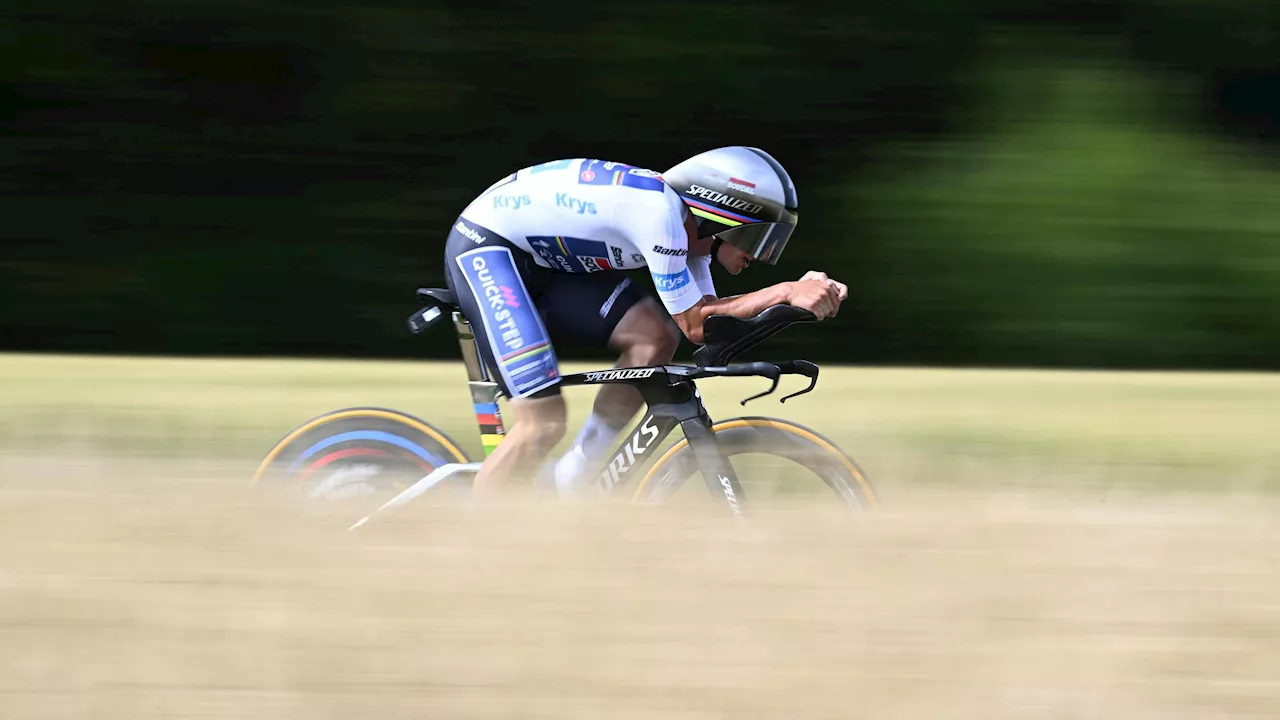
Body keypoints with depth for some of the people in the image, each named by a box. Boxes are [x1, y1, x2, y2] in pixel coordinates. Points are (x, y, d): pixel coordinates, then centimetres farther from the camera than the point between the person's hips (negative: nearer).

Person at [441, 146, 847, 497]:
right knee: (544, 422, -18)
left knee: (655, 337, -8)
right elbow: (694, 323, -21)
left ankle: (571, 476, 2)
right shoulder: (660, 212, -27)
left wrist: (797, 294, -10)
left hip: (543, 264, 9)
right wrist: (786, 292, -24)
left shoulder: (688, 228, 2)